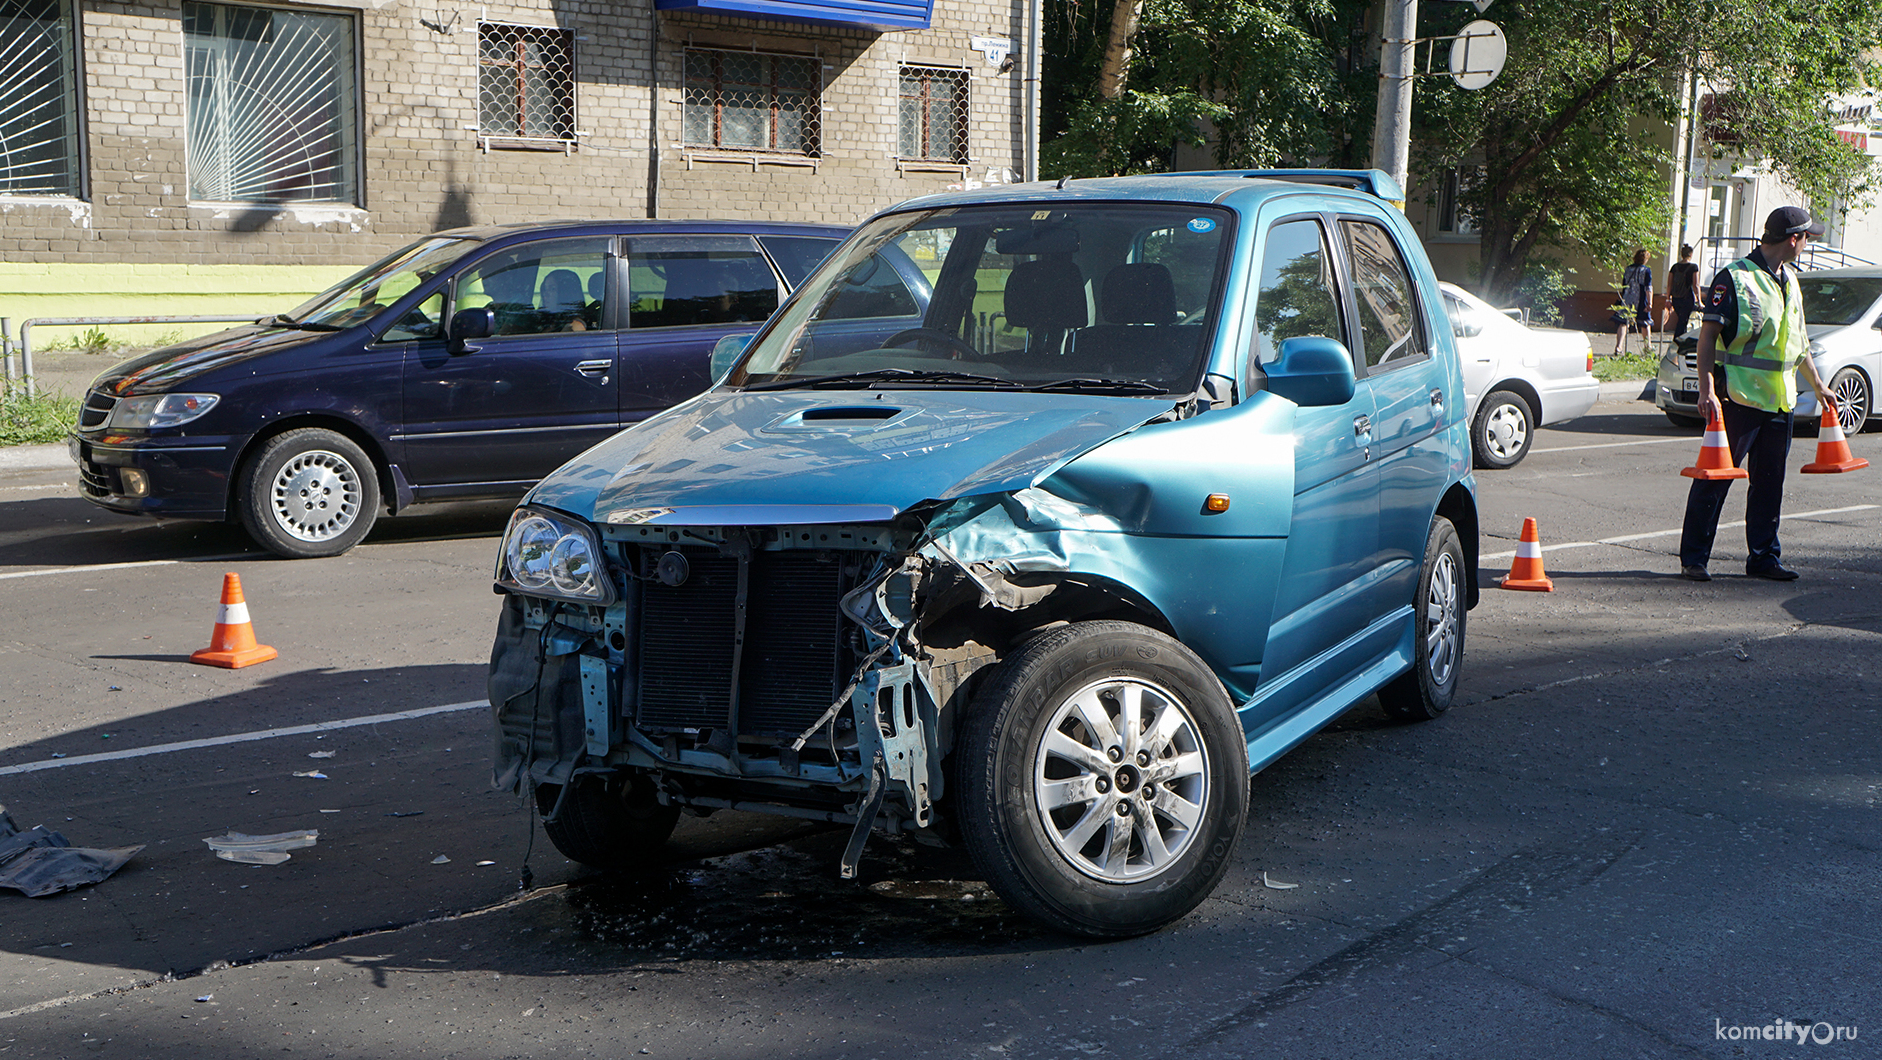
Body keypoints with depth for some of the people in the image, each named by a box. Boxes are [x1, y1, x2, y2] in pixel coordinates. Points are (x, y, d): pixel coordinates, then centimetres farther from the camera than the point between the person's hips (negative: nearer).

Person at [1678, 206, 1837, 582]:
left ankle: (1763, 557, 17)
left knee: (1770, 481, 9)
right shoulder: (1734, 278, -8)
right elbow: (1708, 336, -13)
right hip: (1739, 395, -7)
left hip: (1780, 398, 8)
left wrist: (1818, 386, 30)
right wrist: (1707, 390, -22)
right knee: (1716, 476, -4)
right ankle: (1693, 557, 2)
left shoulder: (1790, 282, 17)